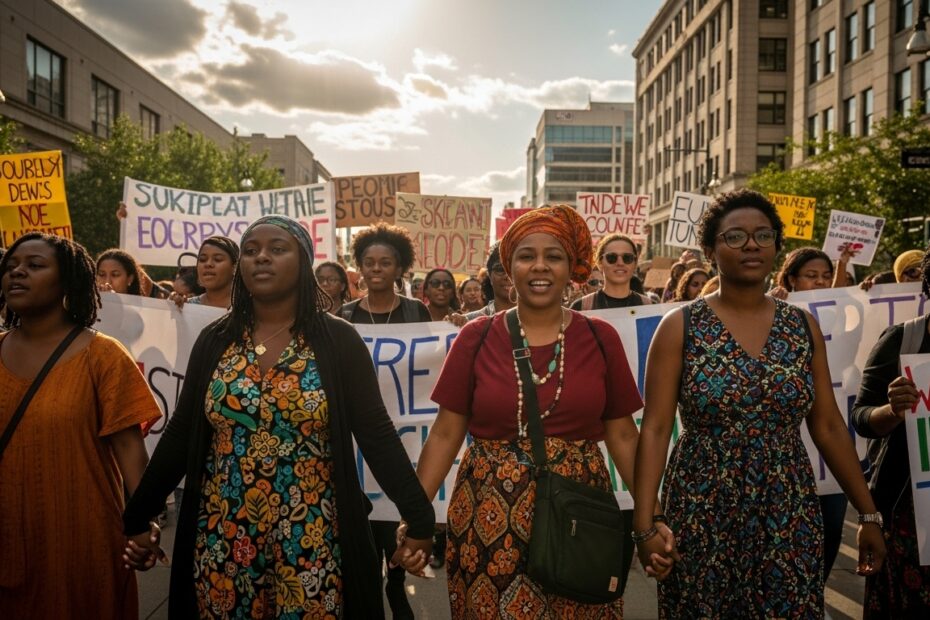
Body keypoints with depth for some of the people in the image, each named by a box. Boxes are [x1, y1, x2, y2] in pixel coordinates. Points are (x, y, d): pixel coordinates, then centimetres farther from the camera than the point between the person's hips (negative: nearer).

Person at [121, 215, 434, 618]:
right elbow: (181, 434, 7)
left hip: (310, 540, -2)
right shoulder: (215, 340, 3)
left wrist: (418, 518, -12)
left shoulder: (337, 341, -6)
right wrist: (138, 518, 7)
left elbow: (376, 433, -8)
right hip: (223, 538, 3)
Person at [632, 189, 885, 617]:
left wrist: (867, 513, 7)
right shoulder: (681, 326, -6)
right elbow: (655, 429, -9)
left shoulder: (803, 326, 4)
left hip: (790, 517, 3)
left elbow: (829, 427, 8)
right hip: (702, 517, -2)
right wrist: (644, 526, -14)